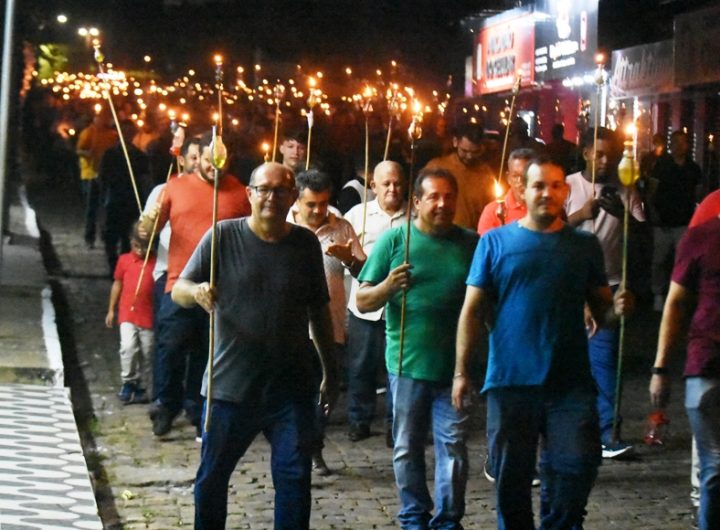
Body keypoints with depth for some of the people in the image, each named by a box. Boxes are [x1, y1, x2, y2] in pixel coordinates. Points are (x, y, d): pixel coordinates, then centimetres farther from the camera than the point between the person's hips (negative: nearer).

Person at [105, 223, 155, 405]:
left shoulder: (156, 262, -3)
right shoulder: (124, 260, 2)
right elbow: (117, 284, 11)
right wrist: (111, 310, 12)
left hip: (148, 316, 0)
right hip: (127, 314, 0)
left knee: (146, 353, 7)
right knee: (128, 347, -14)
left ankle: (140, 386, 21)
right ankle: (128, 382, 3)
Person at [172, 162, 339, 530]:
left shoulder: (306, 243, 4)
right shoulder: (224, 236, -3)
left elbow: (319, 312, 12)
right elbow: (178, 290, -6)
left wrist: (330, 373, 15)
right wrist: (196, 291, -30)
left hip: (291, 388, 1)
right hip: (230, 385, -1)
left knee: (295, 476, 0)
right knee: (212, 477, 8)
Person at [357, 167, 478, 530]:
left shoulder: (470, 243, 4)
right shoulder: (395, 239, -1)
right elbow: (362, 300, -1)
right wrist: (389, 286, -21)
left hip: (454, 365, 1)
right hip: (408, 363, 0)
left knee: (453, 445, 2)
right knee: (407, 447, 9)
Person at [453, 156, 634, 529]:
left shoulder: (585, 246, 10)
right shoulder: (495, 243, 5)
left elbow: (600, 309, 13)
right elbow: (473, 310, 4)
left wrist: (617, 309, -11)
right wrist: (461, 372, -2)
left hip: (570, 382, 1)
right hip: (510, 380, -1)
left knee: (578, 464, -9)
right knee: (511, 476, 5)